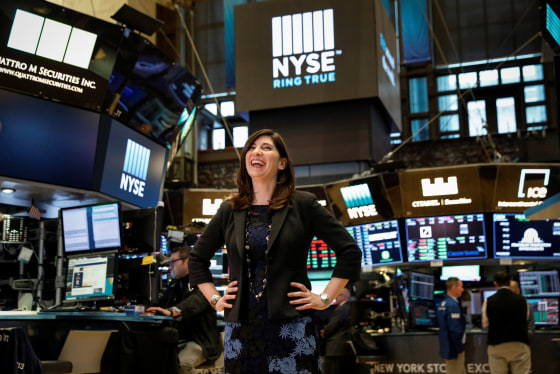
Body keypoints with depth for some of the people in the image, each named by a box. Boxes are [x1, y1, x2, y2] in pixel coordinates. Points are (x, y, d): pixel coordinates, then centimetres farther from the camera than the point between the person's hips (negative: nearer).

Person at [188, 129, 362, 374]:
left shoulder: (303, 205, 0)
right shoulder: (229, 210, 9)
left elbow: (350, 251, 0)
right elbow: (197, 259, 21)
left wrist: (325, 298, -4)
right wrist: (214, 299, 11)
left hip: (291, 328, -3)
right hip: (240, 331, 3)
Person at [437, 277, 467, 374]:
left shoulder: (443, 303, 10)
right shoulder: (453, 305, -21)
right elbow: (455, 331, -25)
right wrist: (460, 349, -15)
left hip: (447, 347, 9)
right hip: (454, 351, -9)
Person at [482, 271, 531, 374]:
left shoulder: (488, 301, -3)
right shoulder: (522, 300, -1)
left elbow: (485, 324, 11)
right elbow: (526, 319, 15)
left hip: (496, 346, 0)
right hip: (520, 345, 0)